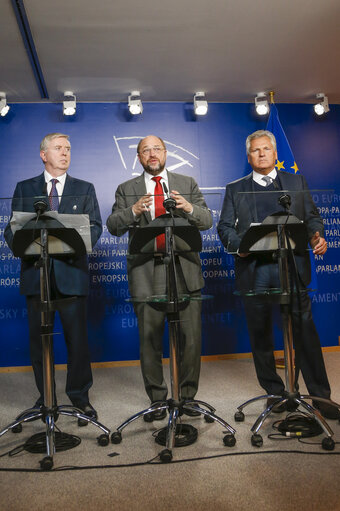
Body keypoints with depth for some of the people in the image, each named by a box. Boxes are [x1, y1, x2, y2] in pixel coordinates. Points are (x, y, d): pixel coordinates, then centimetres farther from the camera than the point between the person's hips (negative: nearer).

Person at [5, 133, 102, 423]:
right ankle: (45, 396, 24)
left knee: (77, 337, 1)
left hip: (71, 271, -1)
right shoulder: (24, 189, 14)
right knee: (38, 337, 9)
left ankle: (80, 396, 17)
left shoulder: (85, 189, 13)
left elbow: (95, 225, 4)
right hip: (36, 271, 1)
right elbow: (13, 227, 9)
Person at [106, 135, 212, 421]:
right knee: (150, 340, 6)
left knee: (191, 338, 3)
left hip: (184, 270, 1)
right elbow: (113, 227, 1)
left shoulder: (187, 184, 14)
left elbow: (207, 221, 6)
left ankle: (187, 397, 22)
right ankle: (157, 401, 22)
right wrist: (133, 211, -18)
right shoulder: (126, 190, 12)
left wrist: (189, 208, -15)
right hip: (146, 273, 0)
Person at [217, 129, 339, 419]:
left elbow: (311, 217, 13)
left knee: (305, 330, -2)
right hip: (254, 269, 1)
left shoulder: (296, 182, 17)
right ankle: (275, 392, 24)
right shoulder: (235, 189, 14)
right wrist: (237, 244, -13)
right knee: (260, 334, 7)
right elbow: (224, 226, 7)